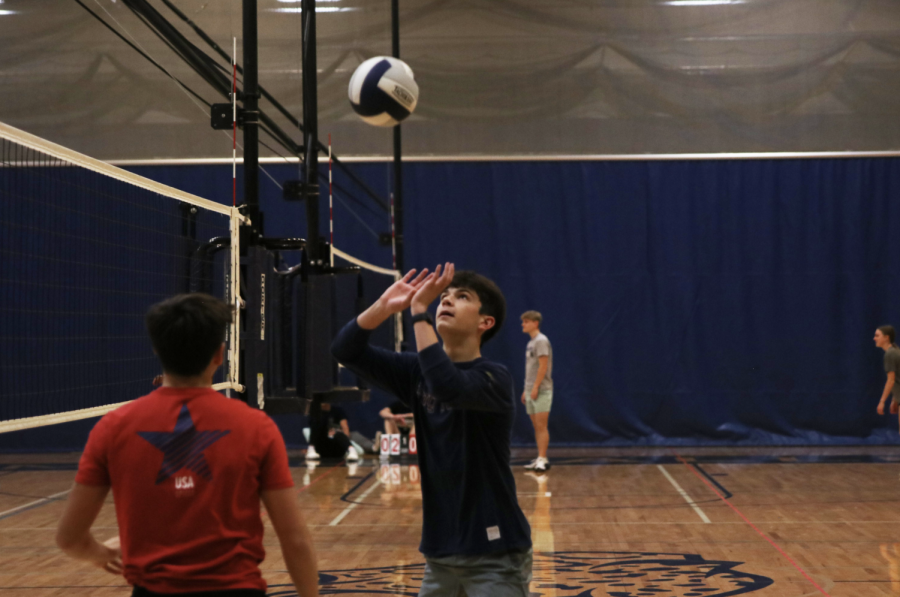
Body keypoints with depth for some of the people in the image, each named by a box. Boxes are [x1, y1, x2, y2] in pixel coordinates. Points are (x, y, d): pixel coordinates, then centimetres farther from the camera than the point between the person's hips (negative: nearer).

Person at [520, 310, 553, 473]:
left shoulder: (541, 341, -9)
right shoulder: (530, 343, 17)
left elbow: (543, 366, -16)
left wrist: (535, 387, -19)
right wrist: (526, 390, 18)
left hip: (541, 391, -9)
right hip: (531, 391, 9)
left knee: (541, 425, -9)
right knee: (536, 426, 9)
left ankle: (542, 460, -10)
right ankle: (540, 459, 12)